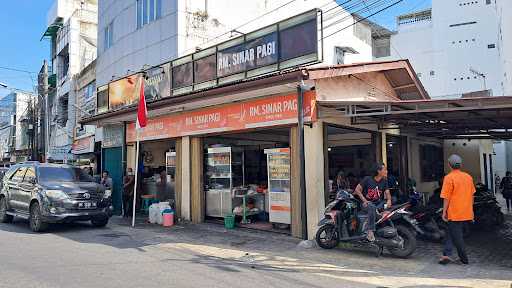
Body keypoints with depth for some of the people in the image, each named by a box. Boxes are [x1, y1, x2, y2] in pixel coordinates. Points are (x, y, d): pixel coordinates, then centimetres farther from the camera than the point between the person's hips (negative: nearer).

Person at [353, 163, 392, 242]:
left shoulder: (384, 181, 7)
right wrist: (364, 200, -16)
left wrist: (389, 200, -22)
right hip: (367, 203, -5)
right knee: (372, 207, -36)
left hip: (378, 203, 5)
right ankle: (370, 231, -36)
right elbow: (357, 189, -6)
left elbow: (387, 192, 1)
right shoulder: (368, 179, -7)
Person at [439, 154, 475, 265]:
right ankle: (447, 254, 12)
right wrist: (470, 209, 23)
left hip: (455, 213, -6)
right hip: (467, 213, 6)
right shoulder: (468, 177, 5)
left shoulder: (449, 178, -14)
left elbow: (446, 197, -14)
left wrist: (444, 212, -6)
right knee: (451, 232, 15)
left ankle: (464, 259, 13)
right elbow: (472, 195, 13)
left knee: (457, 236, 6)